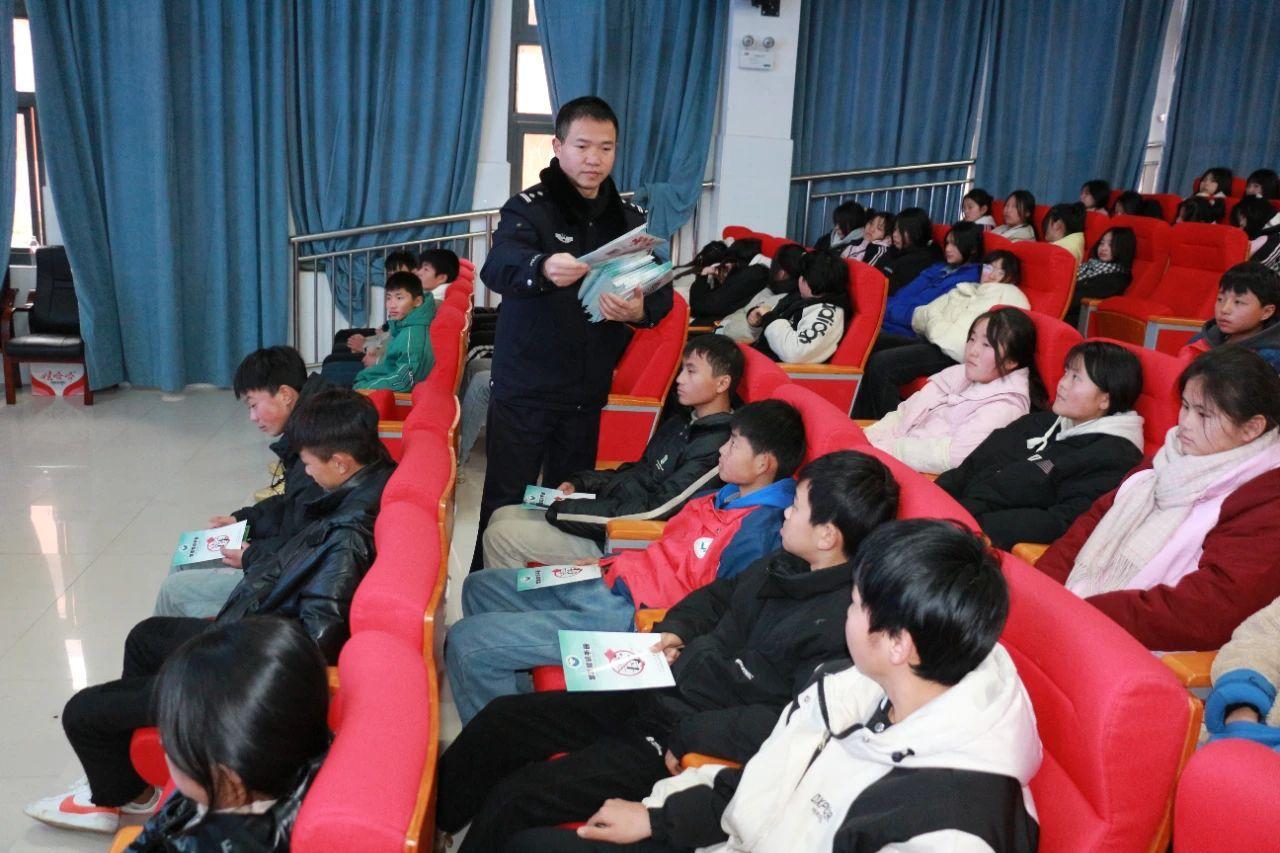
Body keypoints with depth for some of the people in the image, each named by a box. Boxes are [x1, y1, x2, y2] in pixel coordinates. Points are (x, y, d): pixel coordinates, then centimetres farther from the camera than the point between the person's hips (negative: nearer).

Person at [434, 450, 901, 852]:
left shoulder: (844, 621, -22)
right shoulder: (787, 564, 5)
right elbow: (719, 595, 22)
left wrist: (685, 734, -24)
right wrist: (674, 629, 4)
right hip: (656, 694, 9)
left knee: (514, 801, -16)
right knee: (502, 718, 8)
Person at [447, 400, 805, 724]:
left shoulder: (760, 527, -19)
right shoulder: (729, 497, 11)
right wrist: (608, 562, 13)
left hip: (633, 616, -10)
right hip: (610, 581, 11)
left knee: (465, 640, -14)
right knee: (480, 587, 19)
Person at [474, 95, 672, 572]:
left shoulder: (629, 218, 7)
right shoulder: (529, 208, -7)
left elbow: (661, 290, -2)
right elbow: (496, 267, -26)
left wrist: (639, 310, -27)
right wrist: (543, 268, -49)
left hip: (588, 392, 4)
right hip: (522, 390, -4)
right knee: (506, 506, 1)